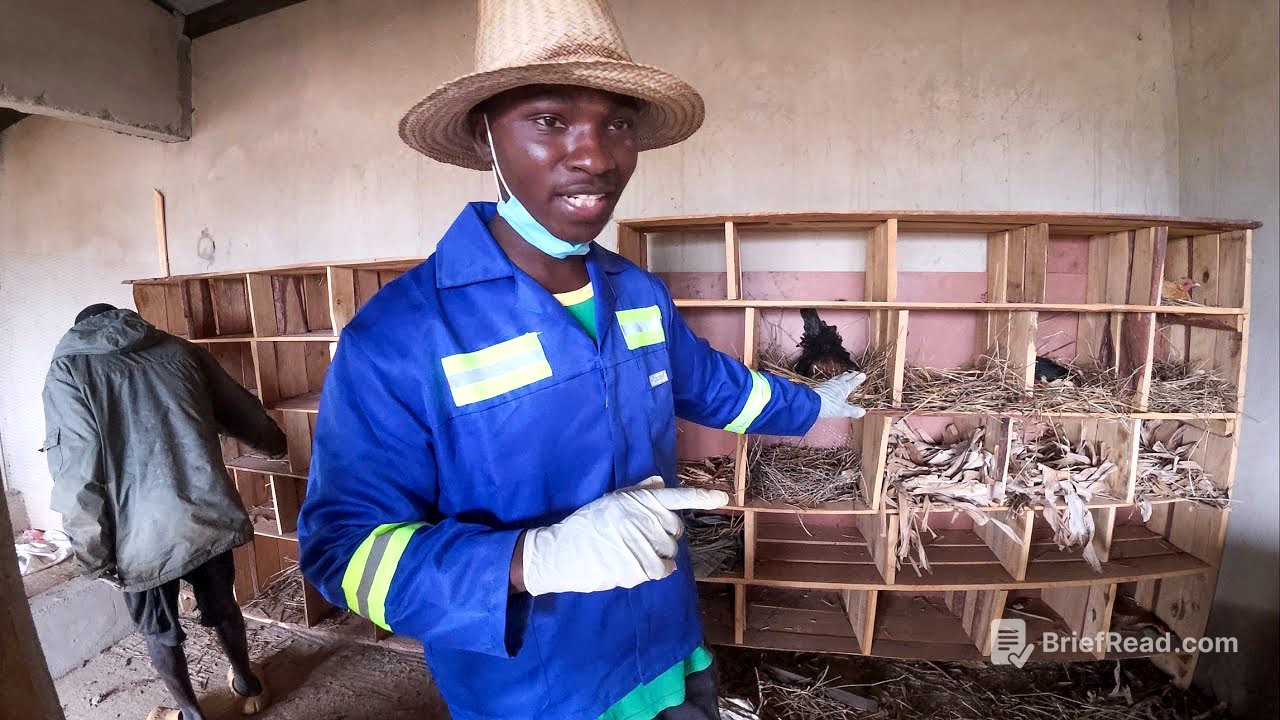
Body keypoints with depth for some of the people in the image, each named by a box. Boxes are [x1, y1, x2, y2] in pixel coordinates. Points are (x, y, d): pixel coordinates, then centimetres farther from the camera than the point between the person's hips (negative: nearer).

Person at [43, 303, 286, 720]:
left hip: (143, 534, -3)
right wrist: (274, 443, 39)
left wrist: (95, 555, -2)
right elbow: (243, 412, 19)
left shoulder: (68, 370, 0)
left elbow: (76, 474, -10)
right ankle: (248, 686, 47)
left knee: (158, 631, 22)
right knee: (222, 608, 26)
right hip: (207, 516, 3)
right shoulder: (179, 350, 10)